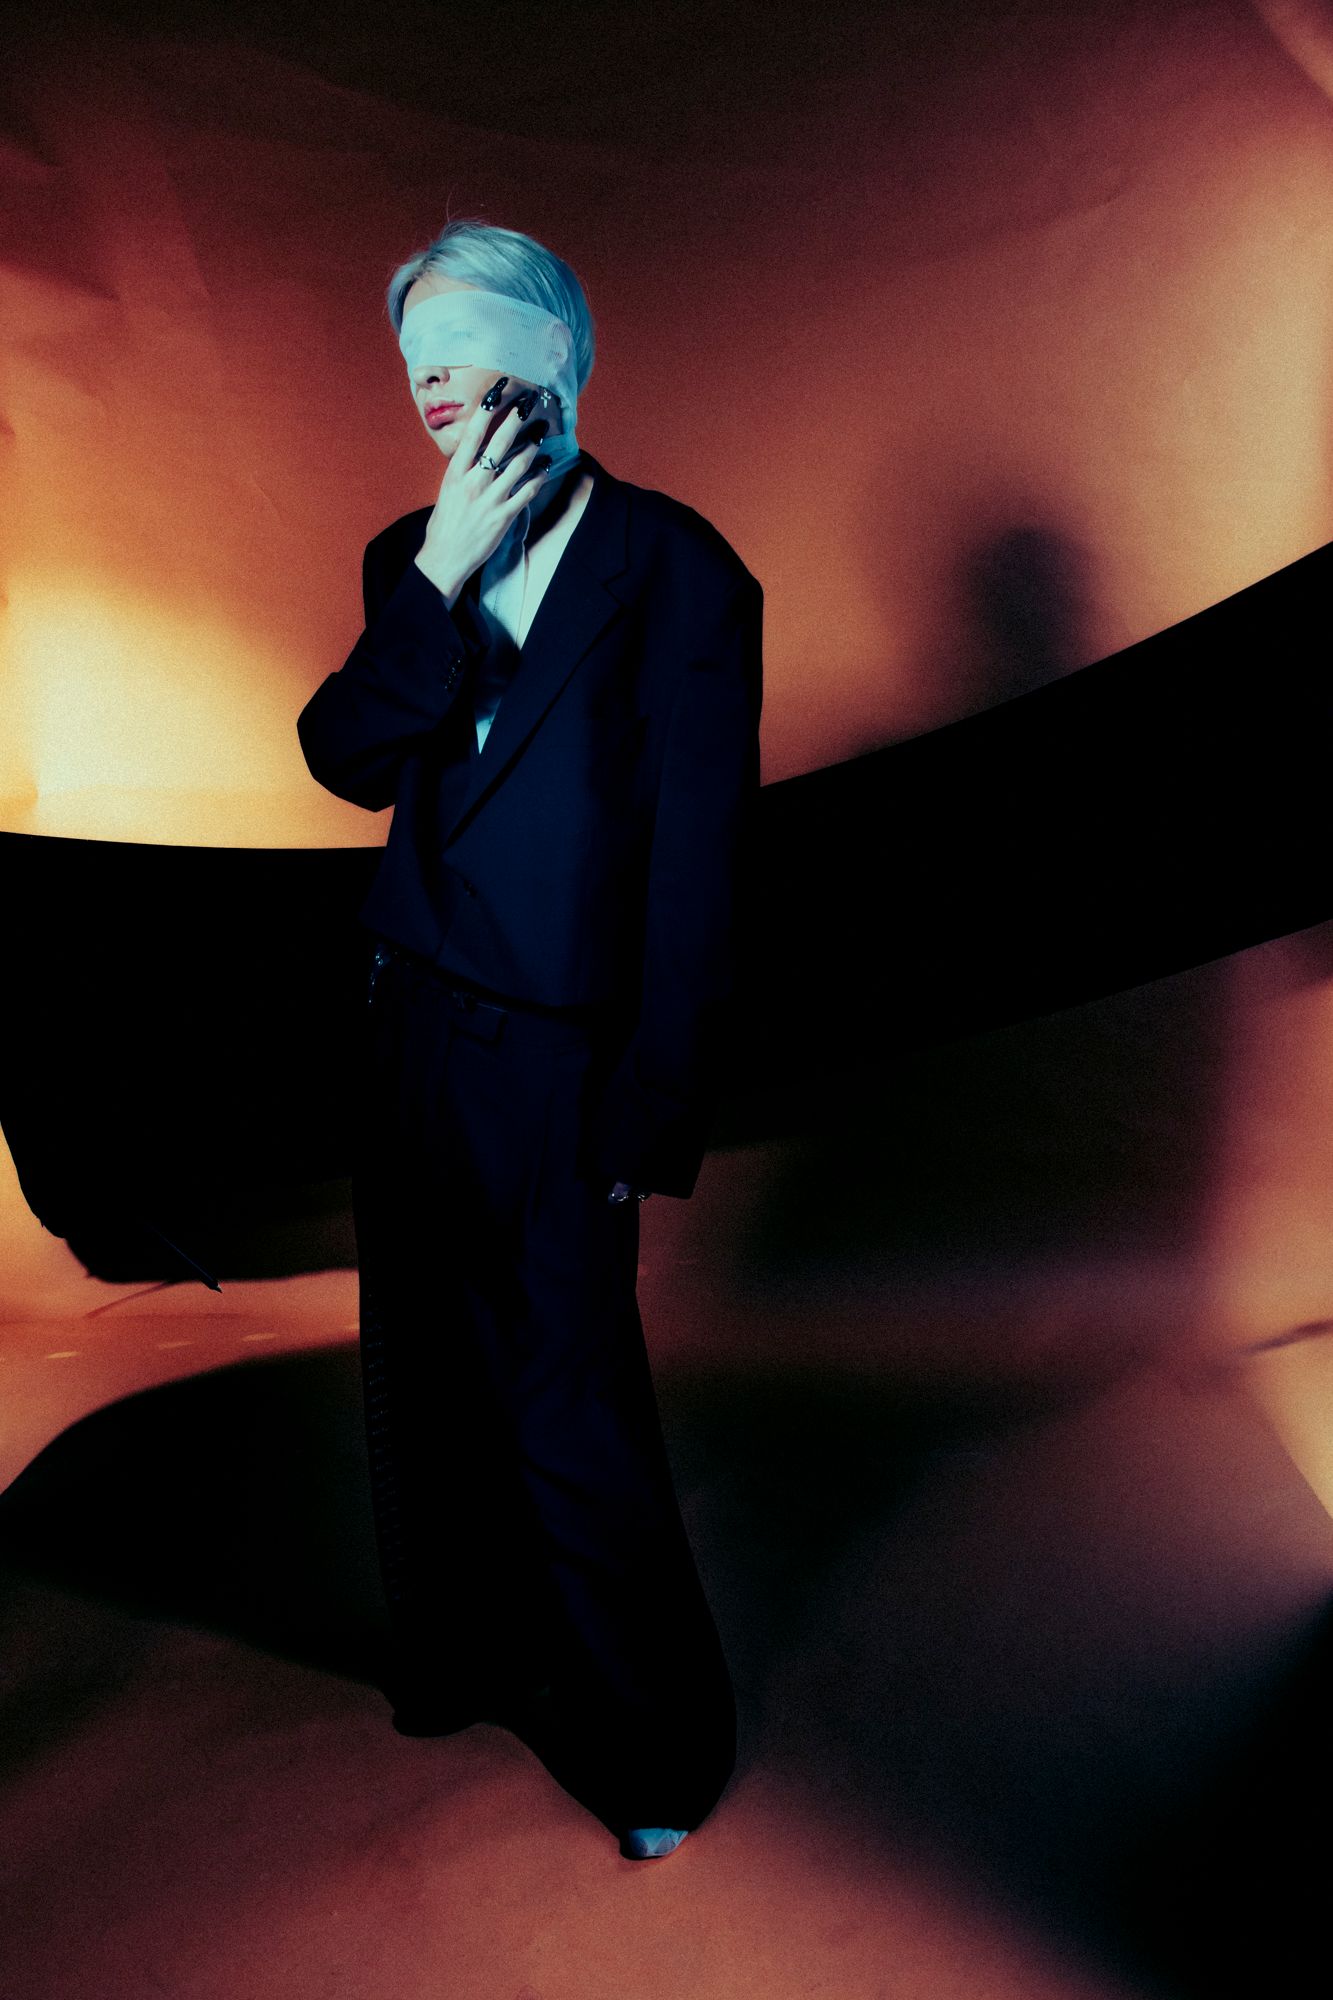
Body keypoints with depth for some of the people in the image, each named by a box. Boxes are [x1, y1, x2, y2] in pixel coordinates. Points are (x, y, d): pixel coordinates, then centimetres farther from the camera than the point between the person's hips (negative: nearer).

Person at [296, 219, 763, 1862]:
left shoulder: (676, 571, -9)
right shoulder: (411, 560, 10)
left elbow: (701, 864, -13)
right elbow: (345, 758, -3)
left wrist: (652, 1116, -14)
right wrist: (442, 574, -14)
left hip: (556, 1065, -6)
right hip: (412, 1034, 6)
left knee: (570, 1414, 4)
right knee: (427, 1377, 19)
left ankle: (654, 1741, 31)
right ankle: (466, 1659, 44)